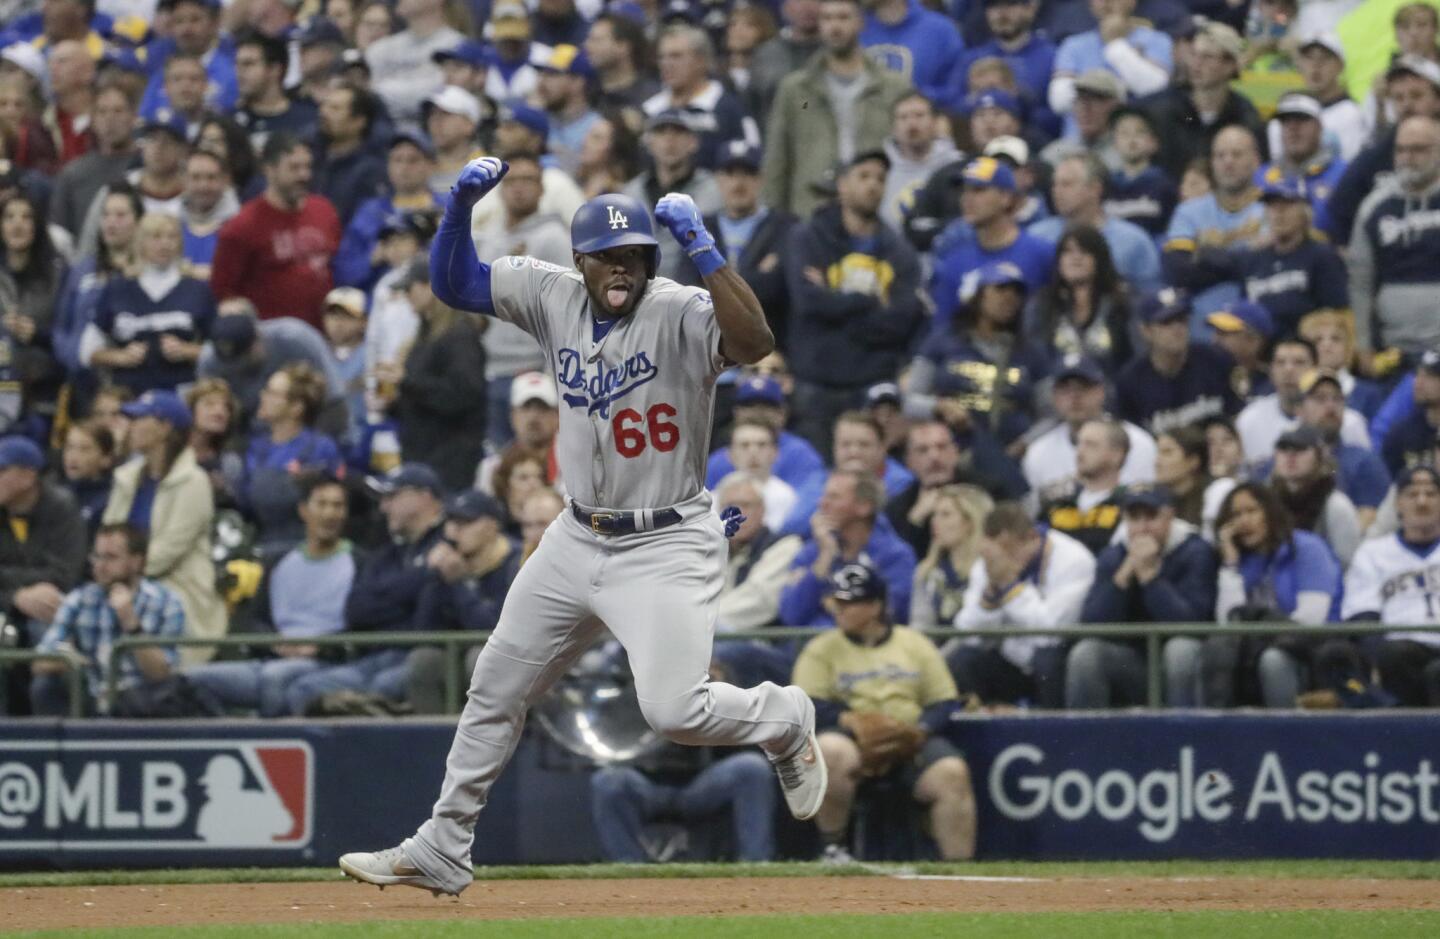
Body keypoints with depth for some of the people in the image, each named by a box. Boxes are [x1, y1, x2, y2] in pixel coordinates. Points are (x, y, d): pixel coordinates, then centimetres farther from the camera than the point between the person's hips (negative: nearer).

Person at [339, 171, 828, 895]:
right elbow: (453, 284, 4)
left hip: (667, 546, -6)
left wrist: (701, 249, -41)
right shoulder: (553, 298, -2)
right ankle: (442, 850, 25)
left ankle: (785, 720, 14)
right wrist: (461, 205, -12)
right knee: (495, 688, 12)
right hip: (578, 538, 6)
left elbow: (755, 341, -39)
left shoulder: (680, 313, -19)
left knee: (673, 709, -19)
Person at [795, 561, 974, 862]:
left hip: (911, 741, 1)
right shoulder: (821, 649, 10)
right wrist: (850, 720, -20)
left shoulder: (916, 644, 14)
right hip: (852, 736, -1)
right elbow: (808, 706, -3)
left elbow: (945, 703, 9)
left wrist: (920, 729, -12)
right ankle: (833, 849, -22)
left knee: (952, 773, -28)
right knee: (830, 751, -37)